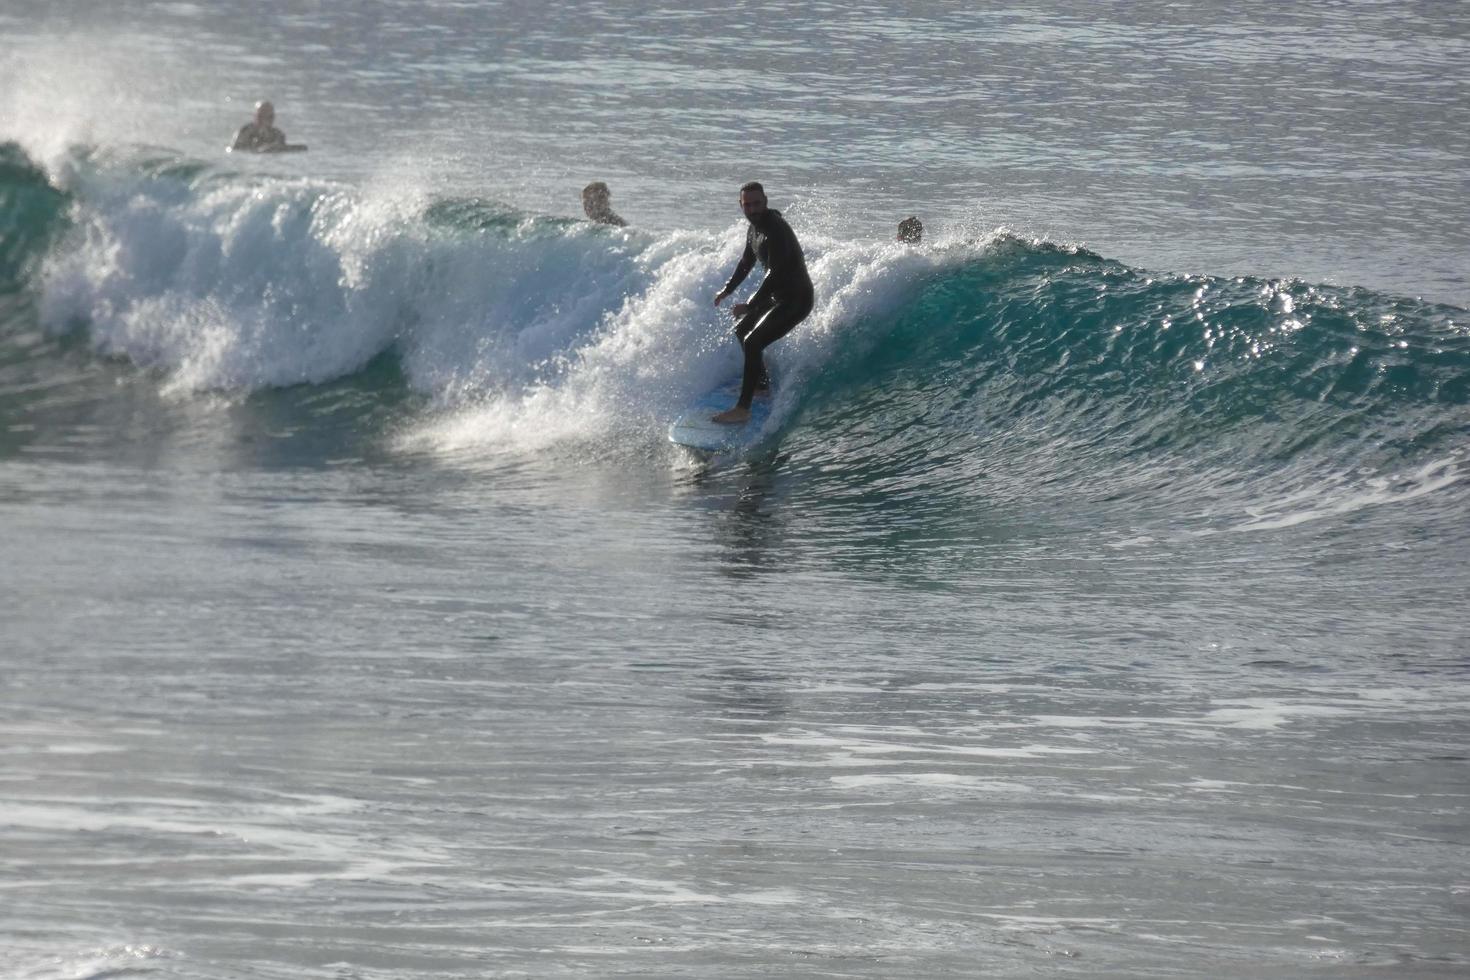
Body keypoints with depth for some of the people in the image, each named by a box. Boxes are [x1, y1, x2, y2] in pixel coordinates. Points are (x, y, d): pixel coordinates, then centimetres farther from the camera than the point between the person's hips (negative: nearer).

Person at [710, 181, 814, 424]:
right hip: (777, 296, 10)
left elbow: (775, 273, -31)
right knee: (741, 331, 25)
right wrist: (727, 290, 30)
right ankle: (762, 384, 40)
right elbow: (747, 263, 24)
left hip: (796, 299, -10)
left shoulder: (775, 230, -24)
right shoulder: (754, 228, 7)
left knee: (752, 343, -21)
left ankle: (743, 409, -22)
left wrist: (750, 305, -33)